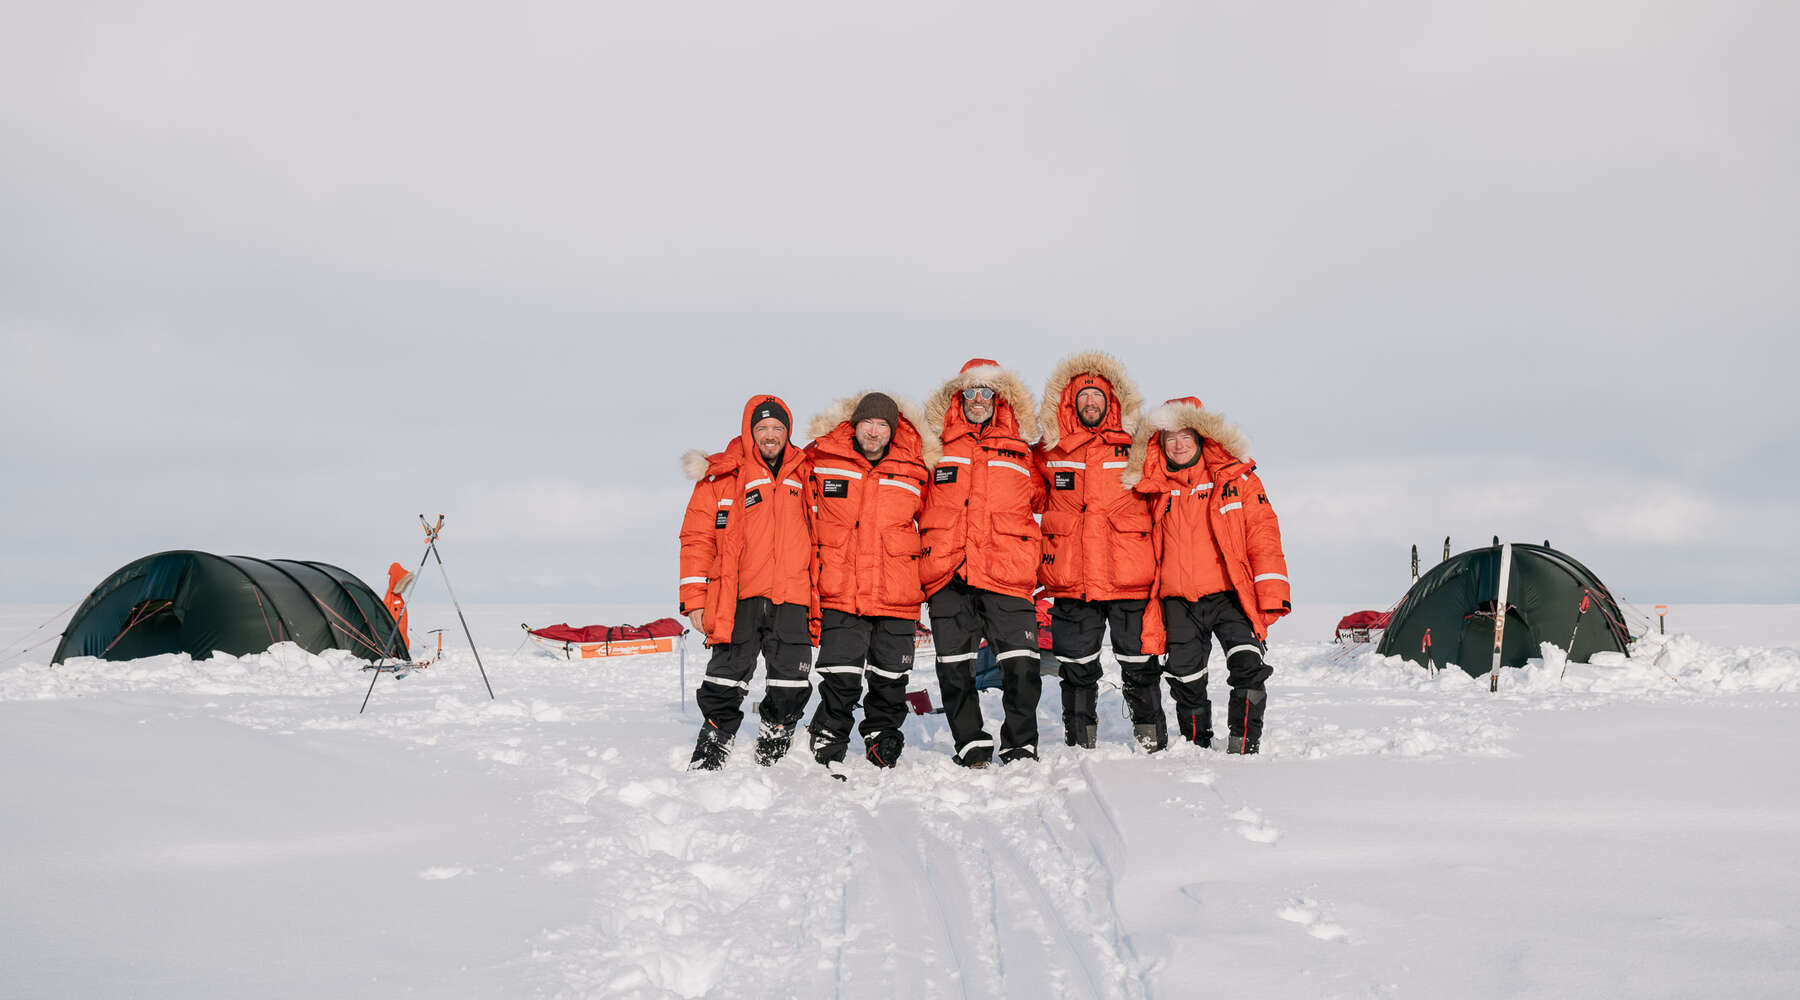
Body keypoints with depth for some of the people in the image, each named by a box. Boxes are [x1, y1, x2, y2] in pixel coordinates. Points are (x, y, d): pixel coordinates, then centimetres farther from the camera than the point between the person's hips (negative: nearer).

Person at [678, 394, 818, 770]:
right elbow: (697, 538, 3)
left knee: (791, 686, 3)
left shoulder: (803, 475, 13)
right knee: (726, 683, -3)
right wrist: (694, 599, -4)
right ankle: (707, 760, 8)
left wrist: (818, 603, 15)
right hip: (738, 599, -2)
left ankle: (771, 761, 21)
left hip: (791, 599, 3)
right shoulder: (721, 475, 4)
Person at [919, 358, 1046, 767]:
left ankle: (1020, 747, 6)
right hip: (947, 574, 1)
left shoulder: (1021, 449, 13)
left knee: (1021, 667, -7)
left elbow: (1043, 497, 27)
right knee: (955, 668, 3)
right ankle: (972, 746, 15)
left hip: (1005, 575, -1)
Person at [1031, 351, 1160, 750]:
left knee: (1140, 666, 5)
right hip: (1071, 583, 1)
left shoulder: (1135, 449, 4)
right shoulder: (1048, 453, 6)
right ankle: (1079, 742, 19)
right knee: (1076, 669, 8)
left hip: (1129, 581, -1)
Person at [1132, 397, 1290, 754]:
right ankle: (1197, 745, 25)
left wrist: (1271, 594, -9)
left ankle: (1244, 744, -7)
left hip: (1231, 594, -3)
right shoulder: (1156, 491, 10)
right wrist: (1150, 621, 13)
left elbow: (1263, 534, 0)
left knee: (1248, 668, -16)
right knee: (1185, 679, 8)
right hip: (1178, 603, 3)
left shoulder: (1236, 478, 3)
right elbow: (1148, 552, 16)